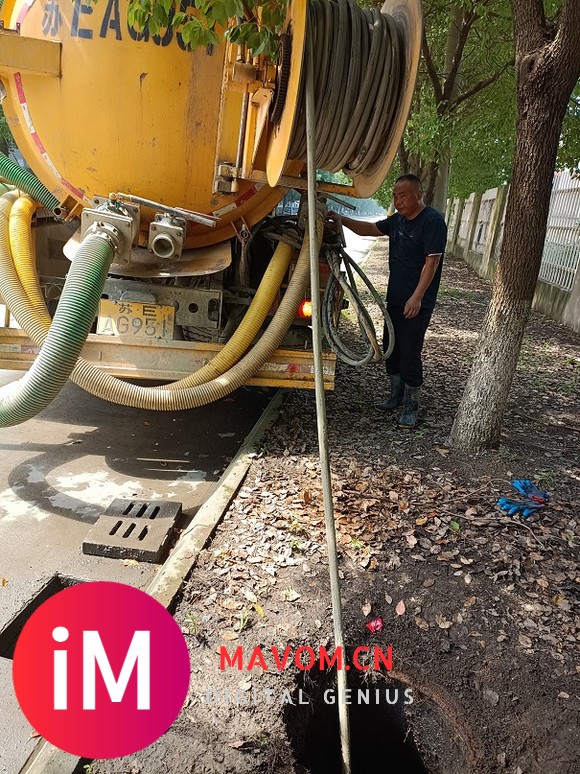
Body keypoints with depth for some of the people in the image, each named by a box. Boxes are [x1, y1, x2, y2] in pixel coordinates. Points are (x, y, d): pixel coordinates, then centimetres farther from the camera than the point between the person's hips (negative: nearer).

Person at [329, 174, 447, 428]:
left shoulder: (433, 221, -14)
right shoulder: (398, 220, 11)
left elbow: (432, 262, -19)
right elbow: (370, 229, 20)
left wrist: (417, 297, -23)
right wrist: (341, 220, 6)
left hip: (417, 303, -8)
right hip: (395, 298, 9)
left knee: (410, 354, -5)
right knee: (392, 349, 15)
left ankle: (411, 406, 9)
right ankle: (396, 395, 30)